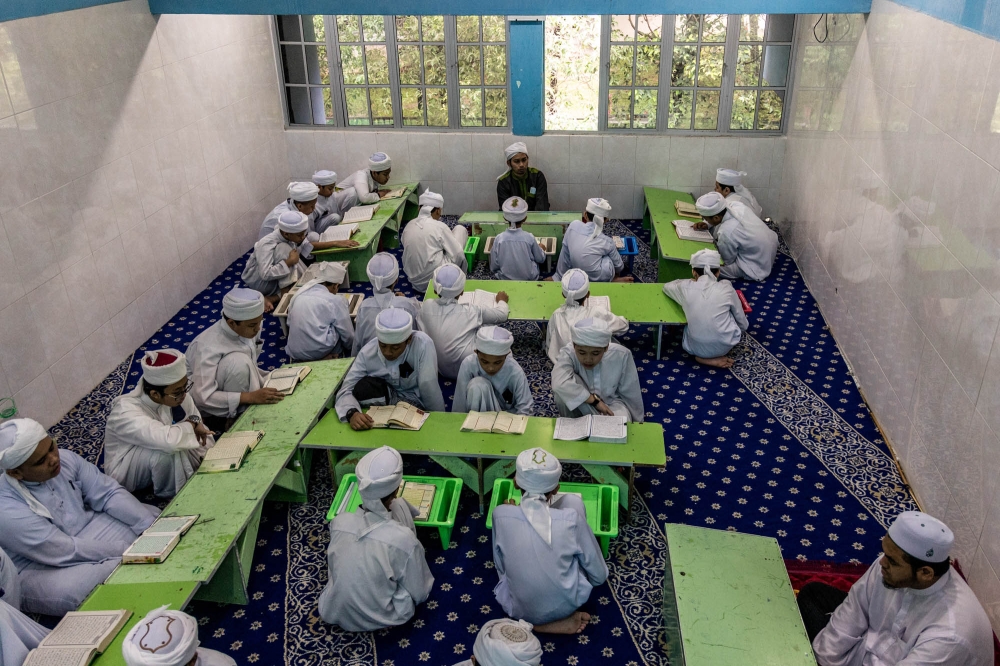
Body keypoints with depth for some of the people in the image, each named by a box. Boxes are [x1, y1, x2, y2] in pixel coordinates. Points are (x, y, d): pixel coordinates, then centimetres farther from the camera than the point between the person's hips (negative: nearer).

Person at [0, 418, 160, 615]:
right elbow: (68, 552, -26)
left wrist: (154, 528, -21)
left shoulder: (65, 459, -13)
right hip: (42, 569, -7)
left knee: (153, 517, -2)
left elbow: (109, 493, -9)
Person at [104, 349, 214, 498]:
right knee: (166, 449, -32)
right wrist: (191, 424, -32)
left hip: (154, 463, 6)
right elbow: (169, 441, -51)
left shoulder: (176, 395, -19)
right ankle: (169, 494, -7)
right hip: (124, 473, -6)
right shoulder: (127, 412, -37)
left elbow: (201, 430, -7)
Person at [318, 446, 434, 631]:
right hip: (382, 619, -3)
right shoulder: (403, 539, -30)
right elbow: (420, 594, -12)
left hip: (333, 613, 3)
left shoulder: (338, 522, -18)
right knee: (398, 506, 2)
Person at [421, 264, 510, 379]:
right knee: (488, 326, 15)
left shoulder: (427, 306, -11)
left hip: (440, 369, 4)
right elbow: (502, 315, -2)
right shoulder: (470, 312, -17)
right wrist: (502, 301, 21)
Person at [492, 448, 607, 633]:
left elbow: (500, 567, -1)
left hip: (521, 609, 2)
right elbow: (599, 576, -8)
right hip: (567, 604, -2)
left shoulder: (501, 515, -19)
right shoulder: (571, 518, -22)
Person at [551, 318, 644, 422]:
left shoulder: (621, 355, -22)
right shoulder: (568, 353, -27)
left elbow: (630, 394, -7)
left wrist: (637, 421, 3)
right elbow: (559, 385, -47)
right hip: (581, 406, 1)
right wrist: (595, 401, -38)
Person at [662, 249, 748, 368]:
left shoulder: (685, 287, -7)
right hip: (724, 346, -1)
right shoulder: (726, 288, -7)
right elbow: (743, 324, 5)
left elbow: (666, 286, 19)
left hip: (696, 348, 1)